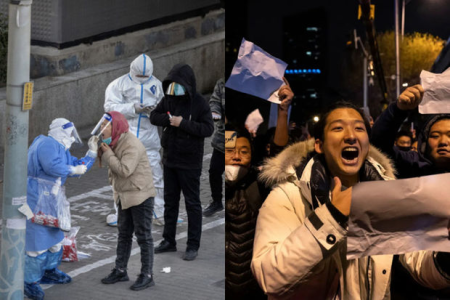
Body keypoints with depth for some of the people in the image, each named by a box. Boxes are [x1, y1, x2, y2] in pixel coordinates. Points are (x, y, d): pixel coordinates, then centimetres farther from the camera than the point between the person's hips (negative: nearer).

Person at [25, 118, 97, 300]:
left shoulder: (61, 150, 20)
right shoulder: (47, 143, -13)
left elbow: (77, 166, 19)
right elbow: (52, 166, -28)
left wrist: (92, 152, 11)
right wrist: (73, 170, -16)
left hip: (51, 199, 11)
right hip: (37, 198, -11)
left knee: (54, 235, 21)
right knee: (38, 239, -8)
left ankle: (49, 271, 38)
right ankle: (29, 281, 2)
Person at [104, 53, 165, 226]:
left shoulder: (156, 85, 5)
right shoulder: (120, 84, -2)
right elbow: (110, 106, -10)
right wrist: (134, 108, -18)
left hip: (149, 140, 1)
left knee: (156, 176, 4)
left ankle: (160, 214, 15)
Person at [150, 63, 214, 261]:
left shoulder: (199, 103, -13)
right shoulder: (169, 99, 3)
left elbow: (208, 128, -19)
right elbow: (153, 116, 7)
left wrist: (183, 123, -25)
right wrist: (167, 119, -13)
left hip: (189, 162, -6)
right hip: (170, 159, 6)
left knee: (192, 203, 2)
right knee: (170, 200, 15)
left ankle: (193, 245, 8)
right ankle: (169, 240, 27)